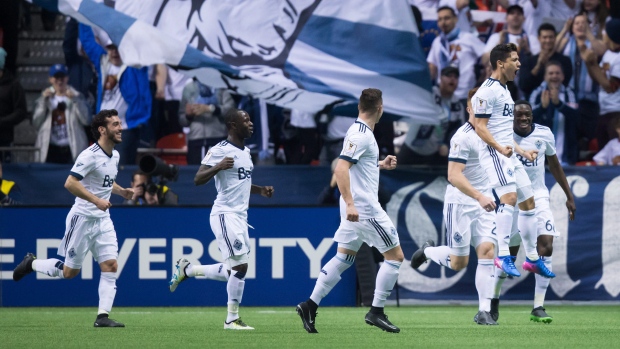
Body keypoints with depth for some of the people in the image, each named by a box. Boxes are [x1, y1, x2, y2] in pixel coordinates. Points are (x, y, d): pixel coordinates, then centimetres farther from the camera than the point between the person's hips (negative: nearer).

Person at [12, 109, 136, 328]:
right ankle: (31, 263, 27)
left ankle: (103, 316, -6)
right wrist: (96, 200, -29)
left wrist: (121, 191, 8)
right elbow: (70, 183, -25)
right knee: (69, 272, 2)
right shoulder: (90, 155, -18)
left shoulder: (114, 155, 9)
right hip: (83, 218, -7)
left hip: (103, 219, 7)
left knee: (110, 266, -6)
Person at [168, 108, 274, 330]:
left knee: (233, 272, 11)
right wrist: (218, 167, -34)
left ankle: (187, 269, 28)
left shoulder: (245, 151, 16)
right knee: (240, 266, -11)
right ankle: (232, 319, -1)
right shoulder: (220, 151, -12)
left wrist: (260, 190, 11)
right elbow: (198, 180, -17)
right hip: (225, 215, -9)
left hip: (240, 217, 9)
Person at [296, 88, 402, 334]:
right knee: (395, 256, -1)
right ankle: (376, 312, 0)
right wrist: (349, 203, -30)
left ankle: (310, 306, 6)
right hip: (365, 209, -9)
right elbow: (341, 169, -25)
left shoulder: (358, 132, 12)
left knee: (343, 258, 11)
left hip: (355, 209, 9)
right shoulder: (361, 136, -17)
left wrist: (380, 164, 20)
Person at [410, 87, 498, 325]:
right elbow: (454, 176, -25)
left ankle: (484, 311, -7)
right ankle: (428, 251, 32)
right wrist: (479, 196, -33)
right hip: (460, 203, -6)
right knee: (458, 262, -1)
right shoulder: (462, 137, -17)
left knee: (487, 250, -9)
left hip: (483, 203, 6)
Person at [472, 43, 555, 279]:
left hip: (509, 155, 10)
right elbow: (480, 127, -16)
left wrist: (522, 151, 31)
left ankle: (532, 258, 21)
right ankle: (503, 255, -26)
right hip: (494, 154, -10)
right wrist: (501, 148, -29)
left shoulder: (504, 90, 19)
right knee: (509, 198, -25)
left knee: (528, 202, 12)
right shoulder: (488, 91, -11)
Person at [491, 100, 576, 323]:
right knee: (509, 253, 3)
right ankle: (494, 298, 30)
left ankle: (538, 307, -9)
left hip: (538, 198, 2)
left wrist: (569, 196, 15)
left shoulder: (544, 134, -2)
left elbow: (554, 165, 12)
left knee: (546, 247, -14)